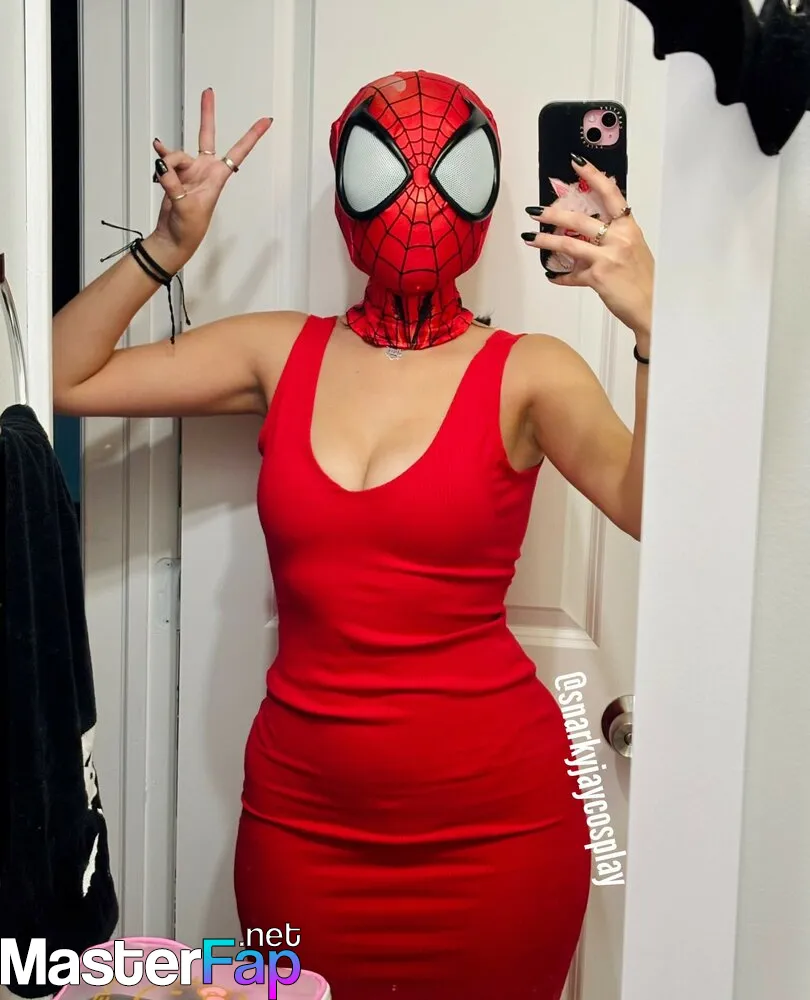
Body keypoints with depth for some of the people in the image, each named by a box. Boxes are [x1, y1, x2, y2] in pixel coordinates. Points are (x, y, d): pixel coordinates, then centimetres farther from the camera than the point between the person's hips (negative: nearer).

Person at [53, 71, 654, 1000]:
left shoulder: (528, 374, -7)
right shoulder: (281, 353, 2)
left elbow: (658, 510, -22)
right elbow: (62, 378, 3)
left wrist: (651, 324, -33)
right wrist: (167, 248, -6)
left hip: (493, 815, -2)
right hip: (302, 811, 3)